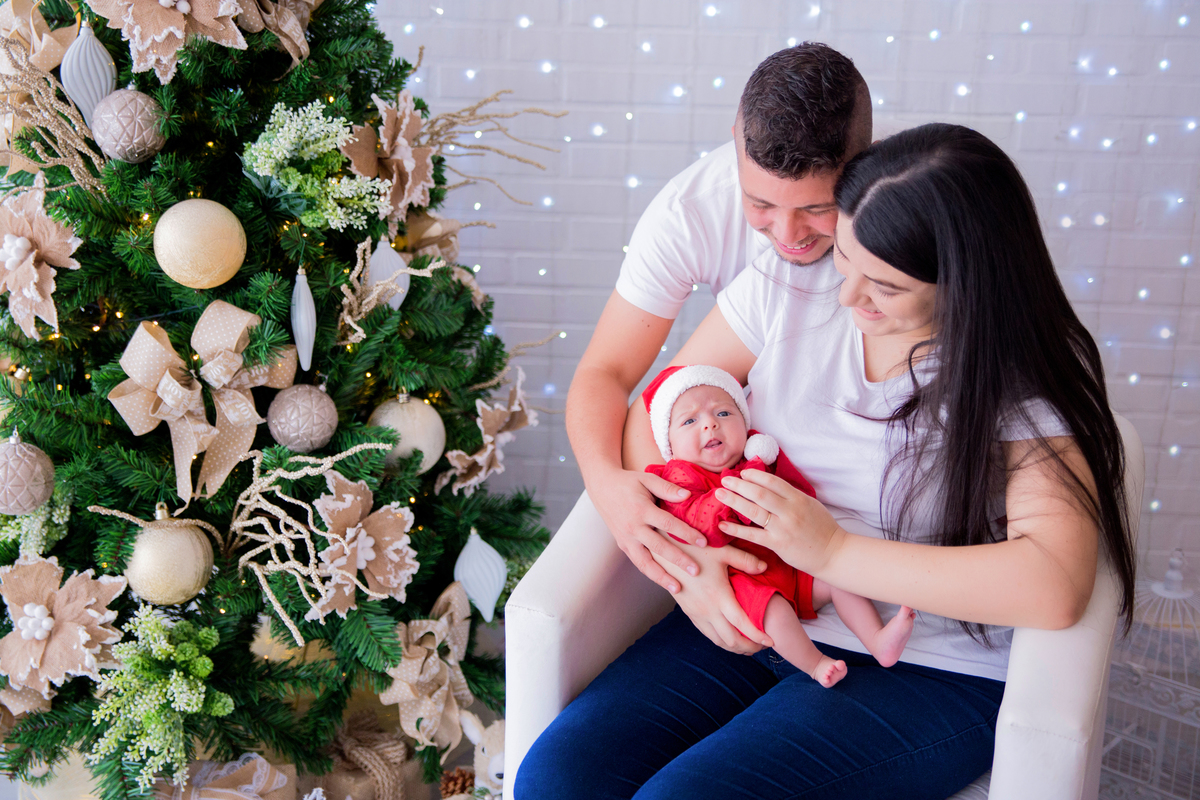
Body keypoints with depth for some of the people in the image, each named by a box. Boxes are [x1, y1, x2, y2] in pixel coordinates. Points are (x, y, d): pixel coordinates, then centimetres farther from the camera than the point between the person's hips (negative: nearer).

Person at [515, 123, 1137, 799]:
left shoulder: (1030, 380, -13)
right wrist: (689, 557, -15)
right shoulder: (789, 282, -2)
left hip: (927, 672, -4)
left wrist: (834, 551, -24)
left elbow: (1056, 586, -25)